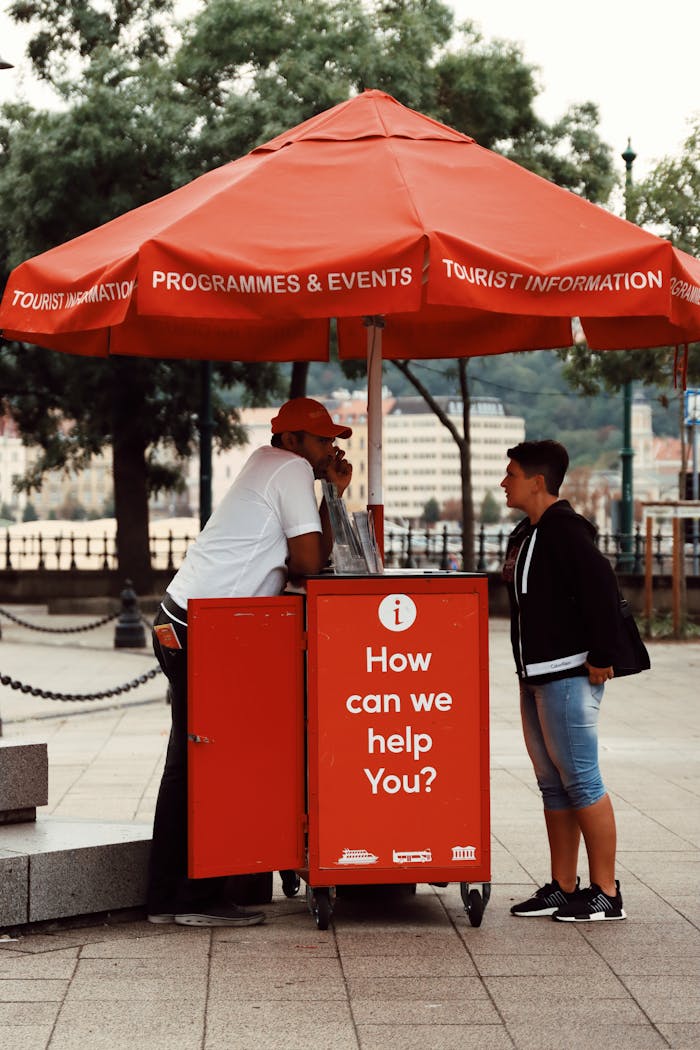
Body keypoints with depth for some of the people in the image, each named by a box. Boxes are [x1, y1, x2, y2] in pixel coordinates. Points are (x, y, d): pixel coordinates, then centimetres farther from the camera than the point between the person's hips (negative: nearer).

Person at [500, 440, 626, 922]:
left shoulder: (565, 530, -14)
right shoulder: (525, 535, 16)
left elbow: (602, 587, -23)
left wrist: (601, 657, -21)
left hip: (569, 675, -10)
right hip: (536, 677, 10)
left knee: (580, 781, -7)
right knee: (554, 785, 12)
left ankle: (606, 893, -2)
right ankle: (563, 887, 19)